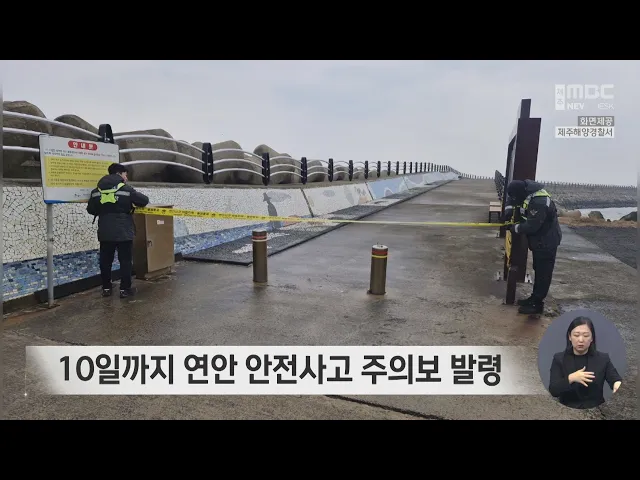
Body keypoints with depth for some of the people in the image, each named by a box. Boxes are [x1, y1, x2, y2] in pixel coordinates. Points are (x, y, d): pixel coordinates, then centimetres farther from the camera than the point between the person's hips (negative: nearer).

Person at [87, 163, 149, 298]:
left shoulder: (97, 191, 7)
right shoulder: (126, 189, -7)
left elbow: (91, 209, 13)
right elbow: (144, 200, -3)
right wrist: (131, 205, 18)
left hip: (105, 232, 4)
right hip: (123, 231, -4)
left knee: (105, 260, 13)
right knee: (125, 260, 4)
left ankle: (106, 288, 20)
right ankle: (125, 289, 7)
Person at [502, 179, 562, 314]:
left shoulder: (539, 203, -34)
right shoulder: (527, 187, -5)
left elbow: (531, 226, -30)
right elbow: (511, 197, 13)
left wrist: (515, 228, -14)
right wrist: (508, 210, -3)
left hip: (547, 241, -10)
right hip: (540, 239, 10)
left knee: (543, 273, -1)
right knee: (538, 270, 19)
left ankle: (537, 304, 7)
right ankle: (534, 298, 31)